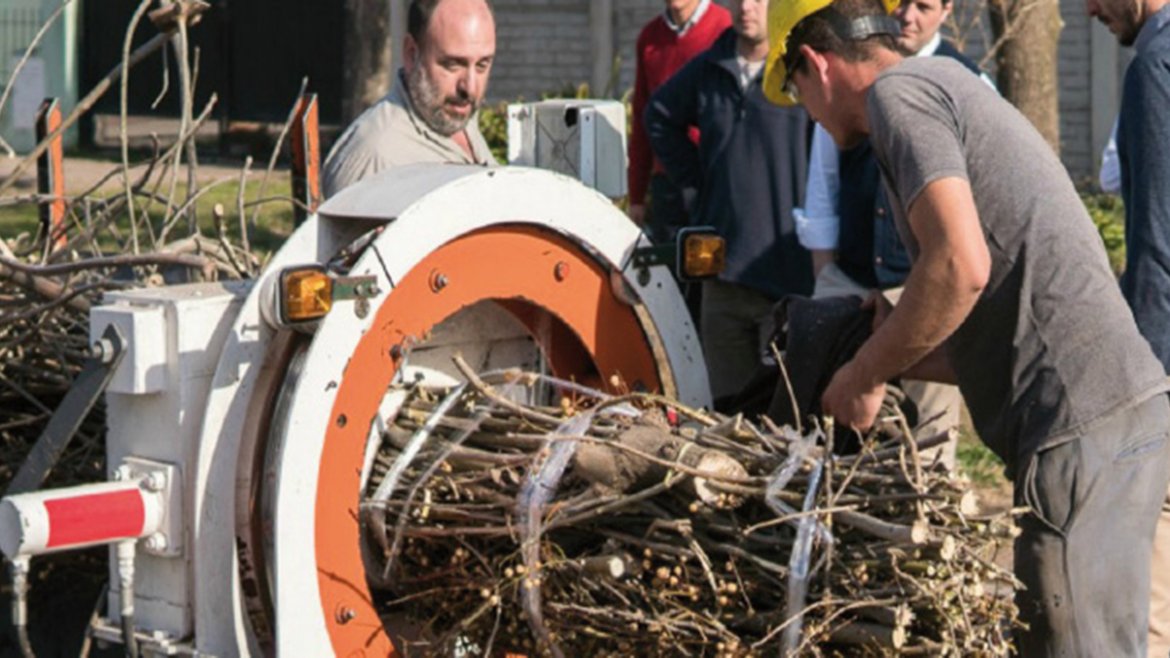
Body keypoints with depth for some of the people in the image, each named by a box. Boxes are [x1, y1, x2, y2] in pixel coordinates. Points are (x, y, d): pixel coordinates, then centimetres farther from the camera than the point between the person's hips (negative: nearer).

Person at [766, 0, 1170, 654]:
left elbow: (961, 265, -19)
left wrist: (865, 376, -6)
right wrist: (894, 358, 25)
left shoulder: (898, 90, -3)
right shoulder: (954, 87, 27)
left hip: (1083, 427, -10)